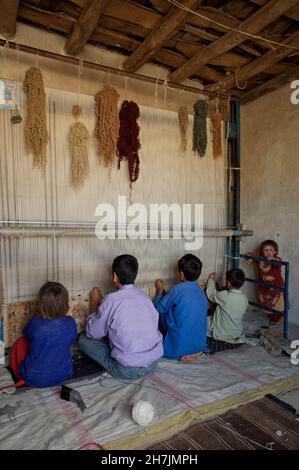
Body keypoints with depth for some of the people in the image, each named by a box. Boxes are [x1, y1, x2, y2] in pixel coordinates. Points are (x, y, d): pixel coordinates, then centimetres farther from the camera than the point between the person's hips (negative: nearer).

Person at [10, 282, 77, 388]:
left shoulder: (35, 323, -20)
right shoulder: (71, 323, -16)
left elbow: (27, 336, 3)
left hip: (35, 378, -2)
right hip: (64, 375, 3)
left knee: (19, 343, 17)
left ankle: (22, 379, 20)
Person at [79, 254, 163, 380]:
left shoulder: (111, 300, -14)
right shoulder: (144, 296, 1)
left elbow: (92, 333, -4)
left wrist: (94, 304, 11)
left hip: (128, 371, -6)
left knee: (84, 339, 8)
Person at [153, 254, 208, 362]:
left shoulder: (177, 290, -19)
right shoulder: (201, 292, 2)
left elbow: (158, 308, -4)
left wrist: (159, 290, 13)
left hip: (180, 346, -5)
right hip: (200, 344, 5)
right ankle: (197, 351, 7)